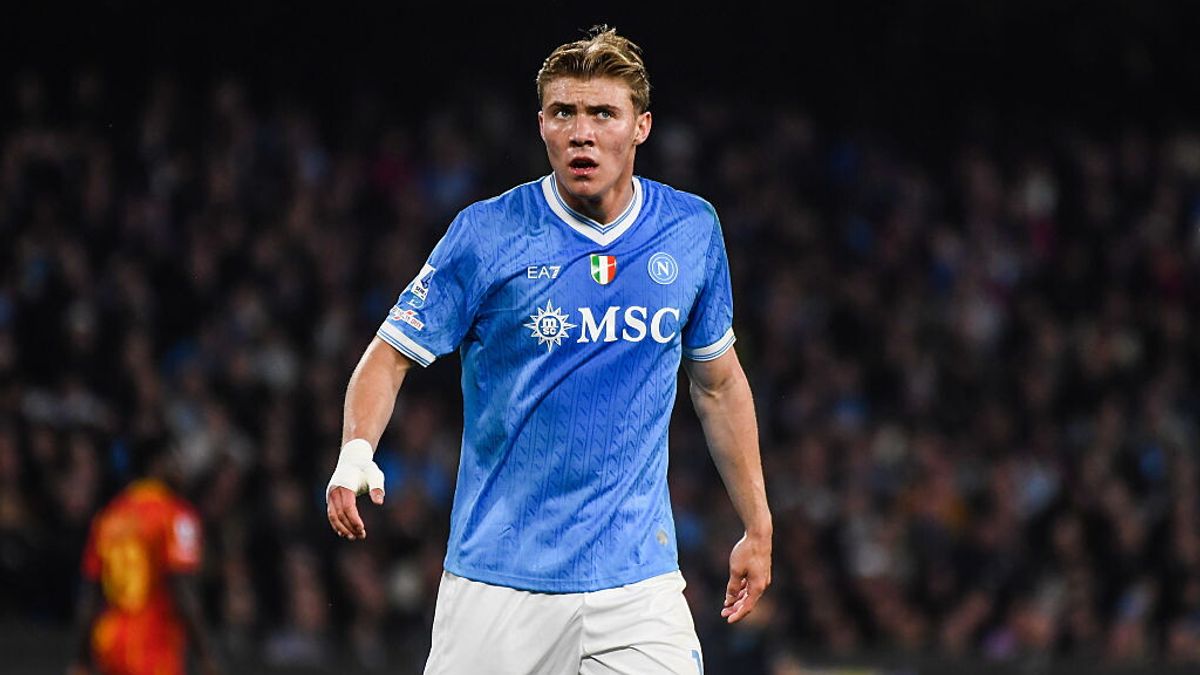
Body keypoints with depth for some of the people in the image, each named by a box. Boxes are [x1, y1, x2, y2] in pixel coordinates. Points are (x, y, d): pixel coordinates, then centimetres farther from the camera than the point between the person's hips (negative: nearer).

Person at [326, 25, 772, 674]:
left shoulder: (692, 231, 4)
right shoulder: (486, 233, -6)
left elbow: (717, 381, 16)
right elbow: (390, 355, -2)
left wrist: (757, 528, 17)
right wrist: (357, 451, -22)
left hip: (638, 577, 2)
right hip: (498, 584, -2)